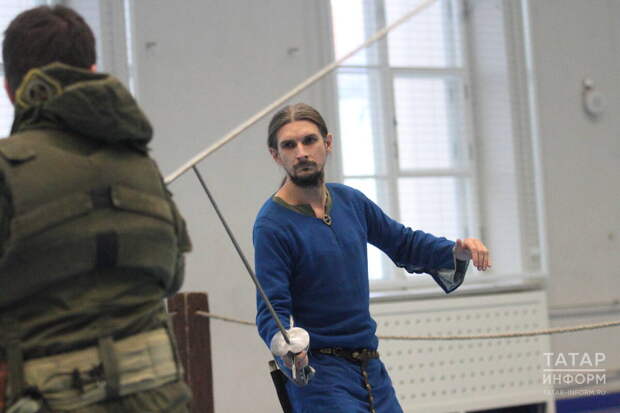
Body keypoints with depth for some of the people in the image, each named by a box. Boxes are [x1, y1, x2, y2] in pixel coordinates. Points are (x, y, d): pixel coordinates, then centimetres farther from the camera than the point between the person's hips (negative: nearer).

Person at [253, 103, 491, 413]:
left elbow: (403, 242, 20)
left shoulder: (350, 201, 6)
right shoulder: (272, 225, -13)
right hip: (315, 371, -7)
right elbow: (272, 308, -17)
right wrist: (286, 344, -38)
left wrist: (456, 251, 4)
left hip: (371, 367, 7)